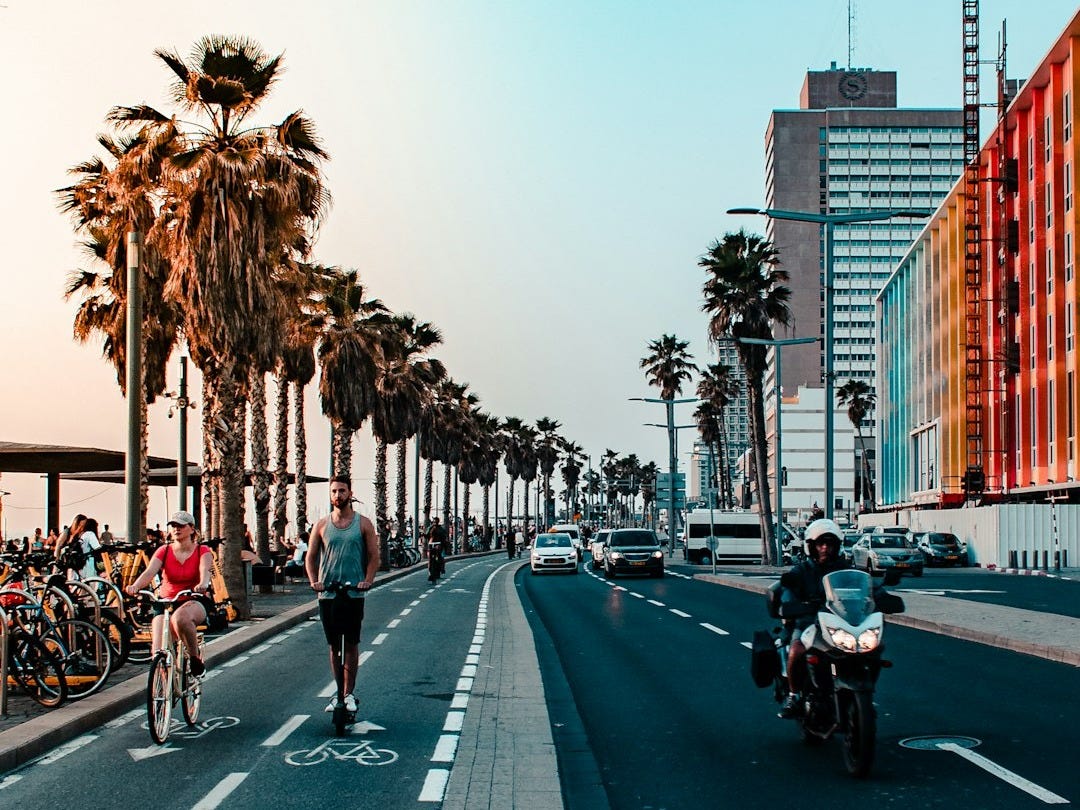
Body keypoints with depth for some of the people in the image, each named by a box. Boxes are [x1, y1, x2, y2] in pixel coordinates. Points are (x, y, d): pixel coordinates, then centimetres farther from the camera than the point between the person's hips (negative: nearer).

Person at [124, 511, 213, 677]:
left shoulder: (202, 551, -2)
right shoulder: (164, 551, 3)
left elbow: (205, 570, -22)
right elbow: (149, 571, -13)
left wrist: (203, 584, -47)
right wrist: (135, 586, -36)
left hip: (195, 602, -3)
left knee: (180, 617, -38)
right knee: (159, 651, -16)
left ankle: (195, 657, -17)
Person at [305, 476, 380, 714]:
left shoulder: (363, 524, 3)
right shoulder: (321, 525, 8)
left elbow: (373, 556, 3)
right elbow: (310, 557, 10)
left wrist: (368, 580, -13)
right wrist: (314, 581, -7)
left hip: (354, 593, -2)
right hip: (327, 592, 2)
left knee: (351, 644, -2)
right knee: (334, 645, 8)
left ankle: (348, 694, 2)